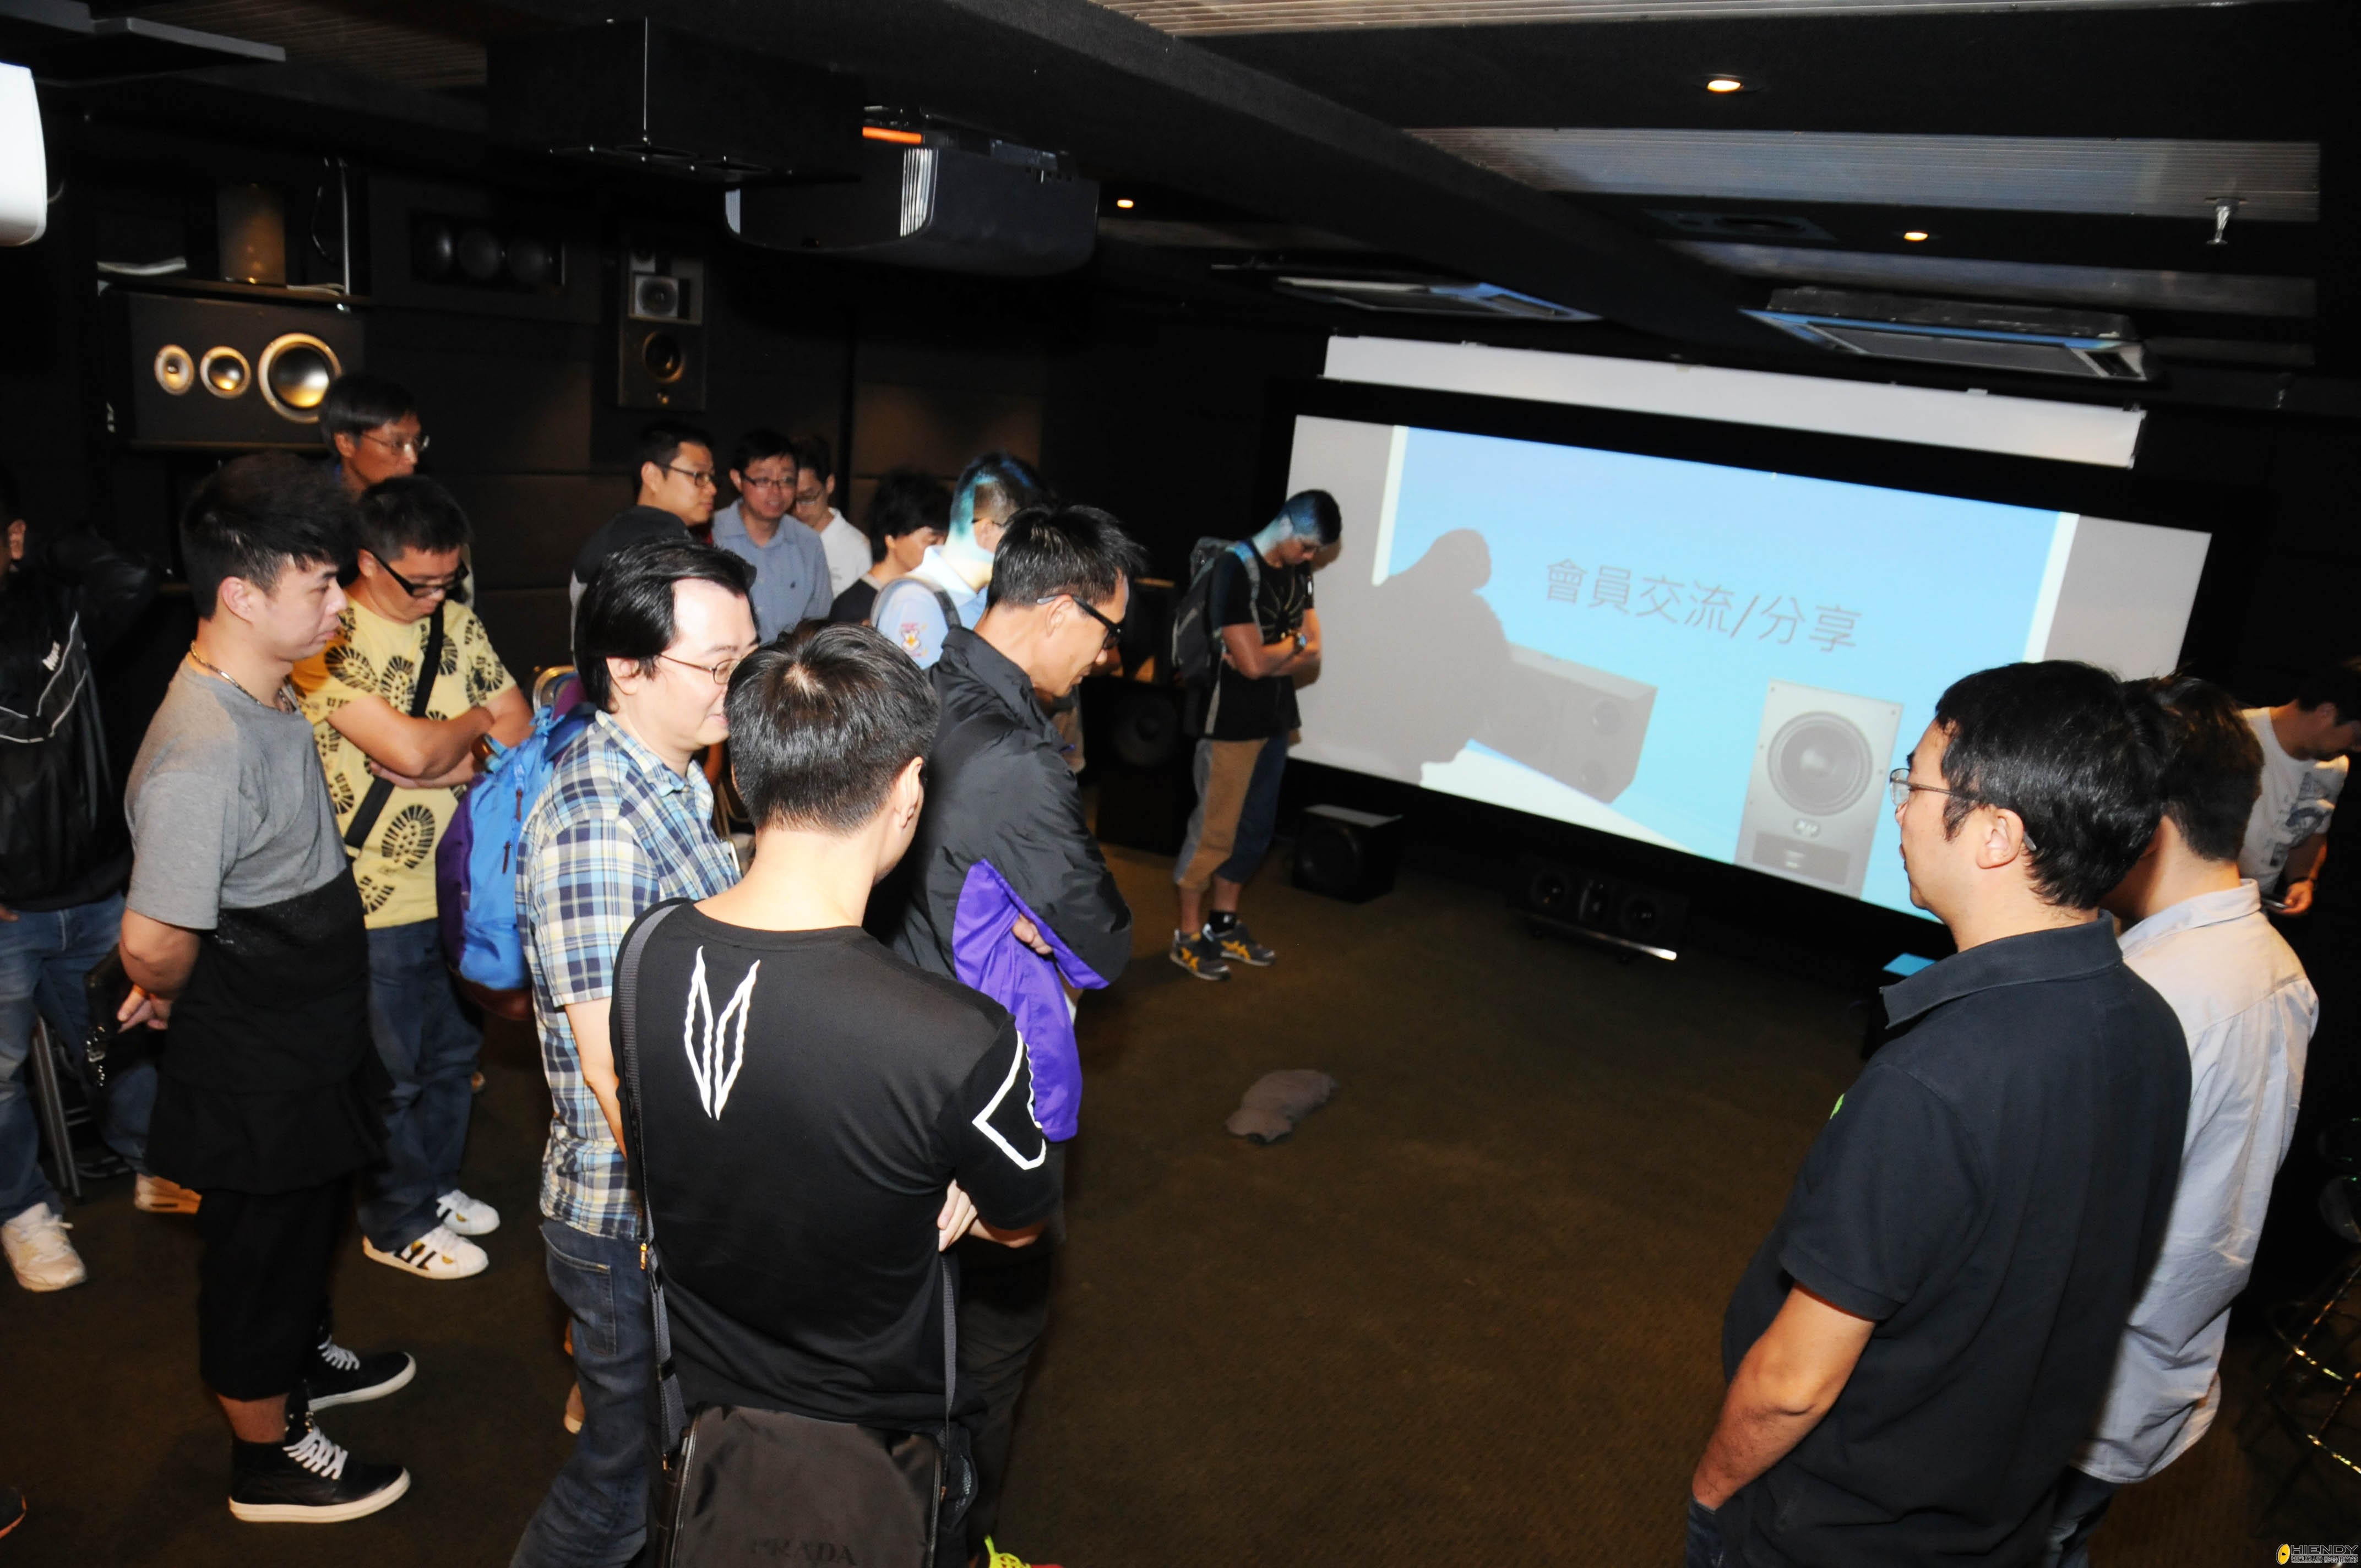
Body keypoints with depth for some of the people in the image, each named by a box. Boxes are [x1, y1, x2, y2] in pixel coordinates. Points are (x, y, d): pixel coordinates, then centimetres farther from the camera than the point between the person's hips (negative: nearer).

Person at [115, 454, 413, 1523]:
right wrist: (169, 999, -10)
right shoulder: (204, 753, -33)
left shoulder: (268, 697, 0)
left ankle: (299, 1362, 53)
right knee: (260, 1247, 13)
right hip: (256, 1072, -9)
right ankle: (267, 1457, 35)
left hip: (310, 1043, 9)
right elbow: (154, 943, -32)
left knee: (306, 1224, 29)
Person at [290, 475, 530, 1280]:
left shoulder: (457, 624, 4)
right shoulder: (328, 638, -18)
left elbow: (520, 732, 2)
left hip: (460, 882, 7)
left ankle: (436, 1184, 43)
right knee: (388, 1071, 12)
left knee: (454, 1050, 21)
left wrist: (437, 762, -15)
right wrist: (476, 722, -8)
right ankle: (396, 1223, 31)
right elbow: (410, 750, -28)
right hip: (378, 901, -6)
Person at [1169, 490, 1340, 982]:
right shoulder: (1235, 567, -16)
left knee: (1256, 829, 13)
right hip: (1232, 722, -8)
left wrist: (1270, 657, -15)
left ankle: (1224, 924, 27)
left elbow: (1312, 658, 3)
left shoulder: (1298, 572, 7)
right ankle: (1188, 936, 11)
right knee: (1215, 828, -1)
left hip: (1275, 721, 8)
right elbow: (1253, 662, -21)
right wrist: (1296, 641, -4)